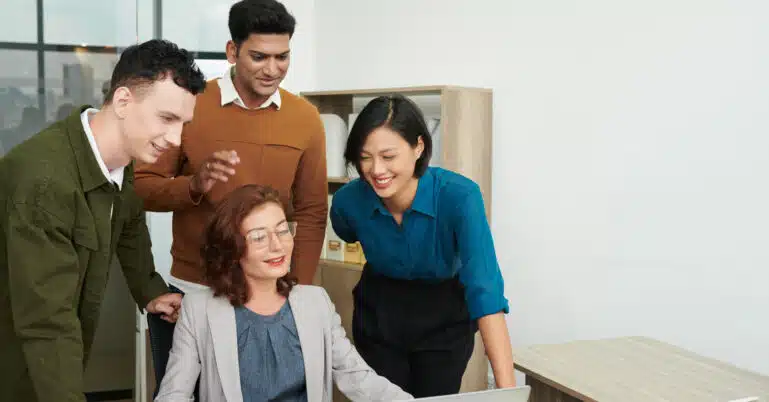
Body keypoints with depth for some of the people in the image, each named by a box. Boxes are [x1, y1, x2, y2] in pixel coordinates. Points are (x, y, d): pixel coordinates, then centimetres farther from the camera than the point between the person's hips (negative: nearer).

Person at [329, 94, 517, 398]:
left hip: (444, 318, -2)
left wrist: (506, 387, -45)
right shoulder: (348, 201, -23)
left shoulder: (459, 196, -32)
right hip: (379, 316, 2)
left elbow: (486, 292, -39)